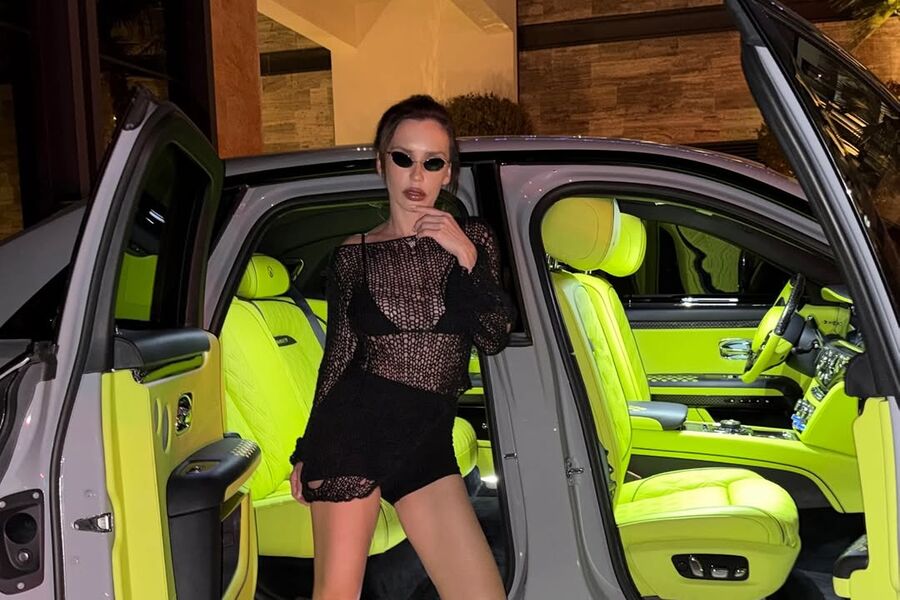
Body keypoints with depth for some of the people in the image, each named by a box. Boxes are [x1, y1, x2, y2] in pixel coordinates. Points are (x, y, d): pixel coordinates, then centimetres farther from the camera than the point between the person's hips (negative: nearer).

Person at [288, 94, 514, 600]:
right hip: (352, 427, -1)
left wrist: (467, 258, -11)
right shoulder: (354, 255, 5)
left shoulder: (473, 240, 8)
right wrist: (307, 452, 13)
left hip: (428, 440, 2)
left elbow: (495, 339, 0)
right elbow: (338, 355, 10)